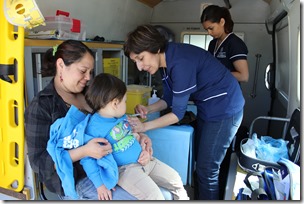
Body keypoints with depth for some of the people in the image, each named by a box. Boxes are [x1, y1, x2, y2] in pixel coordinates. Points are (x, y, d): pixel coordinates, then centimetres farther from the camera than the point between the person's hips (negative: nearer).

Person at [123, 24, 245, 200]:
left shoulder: (180, 62, -29)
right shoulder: (166, 60, -1)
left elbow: (178, 113, -23)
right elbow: (169, 98, 7)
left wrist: (144, 126, -19)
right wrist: (148, 109, -9)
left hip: (224, 110, -9)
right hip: (207, 109, 9)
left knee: (207, 170, 0)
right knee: (201, 162, 19)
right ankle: (201, 196, 38)